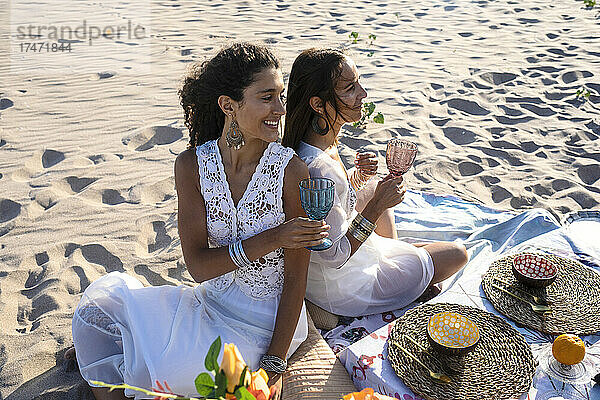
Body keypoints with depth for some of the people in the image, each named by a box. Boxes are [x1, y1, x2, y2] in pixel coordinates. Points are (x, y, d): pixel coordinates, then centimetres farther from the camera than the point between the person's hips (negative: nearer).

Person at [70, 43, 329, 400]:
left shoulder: (291, 170, -18)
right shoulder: (192, 165, -9)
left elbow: (295, 280, -14)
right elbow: (198, 266, -13)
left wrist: (272, 367, -16)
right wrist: (270, 239, -27)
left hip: (265, 325, -4)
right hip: (210, 301, 4)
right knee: (101, 299, -4)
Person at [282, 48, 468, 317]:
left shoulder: (324, 141, -7)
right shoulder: (319, 171, -36)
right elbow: (334, 257, -27)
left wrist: (356, 175, -7)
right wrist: (377, 206, -24)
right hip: (342, 291, -8)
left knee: (377, 188, 29)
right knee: (457, 254, 6)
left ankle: (395, 250, 40)